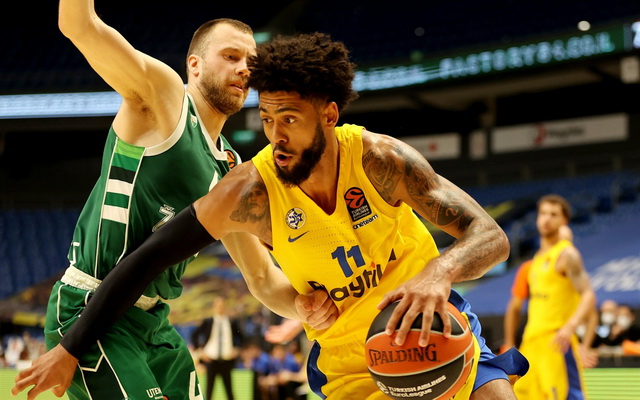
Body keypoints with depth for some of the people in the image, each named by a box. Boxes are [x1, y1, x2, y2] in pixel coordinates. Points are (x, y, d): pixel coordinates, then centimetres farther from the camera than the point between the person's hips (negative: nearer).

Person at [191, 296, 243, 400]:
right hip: (211, 358, 0)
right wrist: (199, 350, 0)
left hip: (227, 359, 0)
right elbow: (194, 335, 7)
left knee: (228, 386, 3)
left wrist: (237, 349, 2)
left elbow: (240, 337, 14)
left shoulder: (232, 322, 2)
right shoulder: (208, 322, 0)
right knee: (210, 386, 3)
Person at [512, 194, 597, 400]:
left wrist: (570, 327, -32)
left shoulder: (566, 254, -7)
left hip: (556, 342, -9)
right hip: (533, 341, 9)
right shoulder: (539, 257, 18)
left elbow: (589, 296, -17)